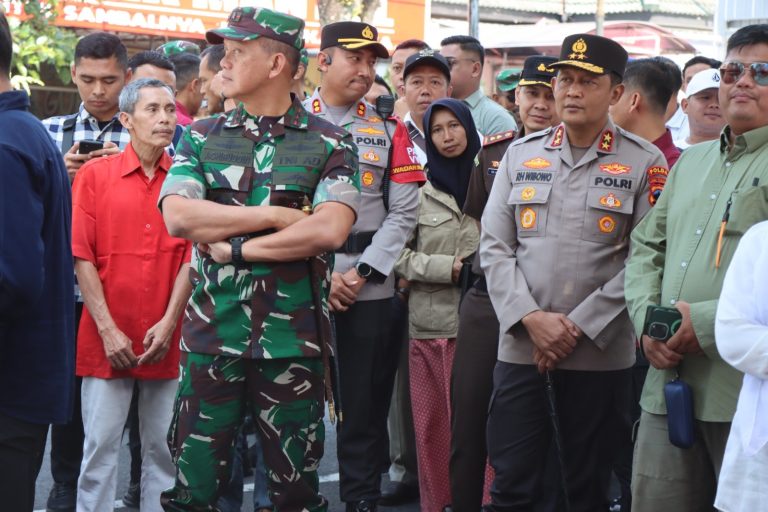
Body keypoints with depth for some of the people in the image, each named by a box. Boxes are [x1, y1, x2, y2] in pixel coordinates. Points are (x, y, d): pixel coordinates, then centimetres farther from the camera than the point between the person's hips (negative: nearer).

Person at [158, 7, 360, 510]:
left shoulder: (330, 144, 1)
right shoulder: (201, 137, 8)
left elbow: (329, 229, -14)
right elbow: (177, 216, -7)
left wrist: (236, 247, -13)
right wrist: (274, 214, -11)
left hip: (293, 339, -2)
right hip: (211, 334, 2)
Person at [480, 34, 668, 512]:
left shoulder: (645, 163, 0)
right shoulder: (521, 155, 9)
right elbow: (495, 246, 5)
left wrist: (578, 327, -11)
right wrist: (531, 319, -9)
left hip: (600, 355, -2)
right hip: (520, 348, 2)